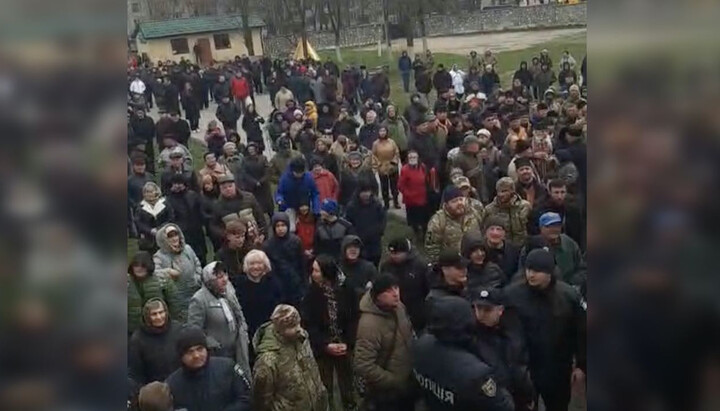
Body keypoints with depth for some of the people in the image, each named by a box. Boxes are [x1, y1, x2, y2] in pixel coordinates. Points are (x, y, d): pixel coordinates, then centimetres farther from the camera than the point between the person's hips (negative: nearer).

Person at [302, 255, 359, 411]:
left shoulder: (346, 290, -7)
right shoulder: (311, 294, -9)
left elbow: (354, 319, -4)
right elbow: (308, 325, -10)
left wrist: (348, 343, -14)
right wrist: (325, 345, -18)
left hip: (344, 347, 1)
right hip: (323, 349, -1)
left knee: (347, 386, 13)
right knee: (325, 389, 9)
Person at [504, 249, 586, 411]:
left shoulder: (569, 295, -9)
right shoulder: (511, 294, -14)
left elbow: (581, 332, -1)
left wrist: (581, 364, 0)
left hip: (559, 370, 1)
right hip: (522, 368, -1)